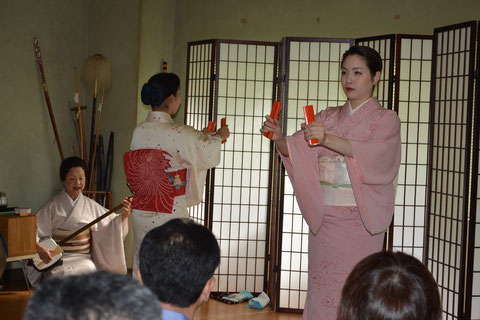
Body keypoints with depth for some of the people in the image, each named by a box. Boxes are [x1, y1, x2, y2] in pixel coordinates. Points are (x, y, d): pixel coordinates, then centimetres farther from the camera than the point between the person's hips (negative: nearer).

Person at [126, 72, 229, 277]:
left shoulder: (138, 132, 0)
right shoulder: (179, 134, -17)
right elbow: (208, 152, -1)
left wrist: (200, 136, 24)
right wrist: (219, 136, 22)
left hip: (141, 212, 6)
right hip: (171, 212, -5)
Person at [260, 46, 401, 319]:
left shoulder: (386, 119, 2)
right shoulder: (328, 117, 13)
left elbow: (377, 154, -19)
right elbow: (295, 150, 1)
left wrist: (328, 139, -32)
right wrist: (279, 138, -21)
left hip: (359, 219, -3)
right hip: (324, 217, 4)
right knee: (322, 286, 5)